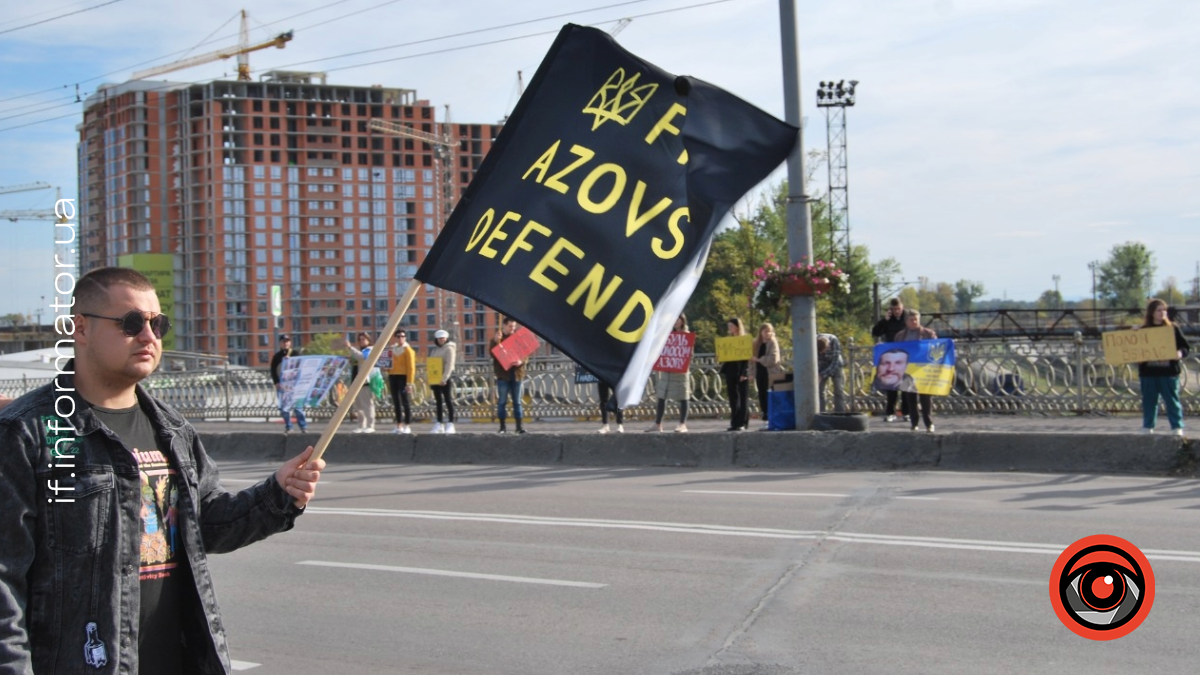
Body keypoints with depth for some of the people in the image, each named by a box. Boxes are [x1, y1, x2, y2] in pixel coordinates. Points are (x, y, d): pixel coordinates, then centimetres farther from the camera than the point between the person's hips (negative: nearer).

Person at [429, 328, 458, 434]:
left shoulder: (449, 349, -4)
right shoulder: (434, 350, 16)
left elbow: (449, 365, -14)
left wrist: (444, 379, -21)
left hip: (446, 378, -7)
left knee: (448, 400, -6)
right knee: (438, 401, 9)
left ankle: (450, 424, -6)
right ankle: (439, 424, 12)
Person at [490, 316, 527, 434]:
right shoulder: (497, 339, 3)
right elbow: (492, 353, -11)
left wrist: (521, 361, -15)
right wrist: (495, 342, -27)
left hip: (517, 374, 2)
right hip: (503, 374, -2)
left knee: (517, 401, 5)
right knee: (502, 401, 1)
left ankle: (519, 425, 7)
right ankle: (502, 426, 6)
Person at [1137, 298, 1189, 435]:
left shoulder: (1173, 328, 3)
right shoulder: (1143, 330, 7)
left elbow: (1185, 347, 2)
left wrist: (1180, 353, -17)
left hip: (1169, 372, -2)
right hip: (1148, 373, 2)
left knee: (1172, 401, -1)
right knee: (1149, 402, 8)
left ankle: (1177, 428, 2)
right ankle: (1148, 429, 17)